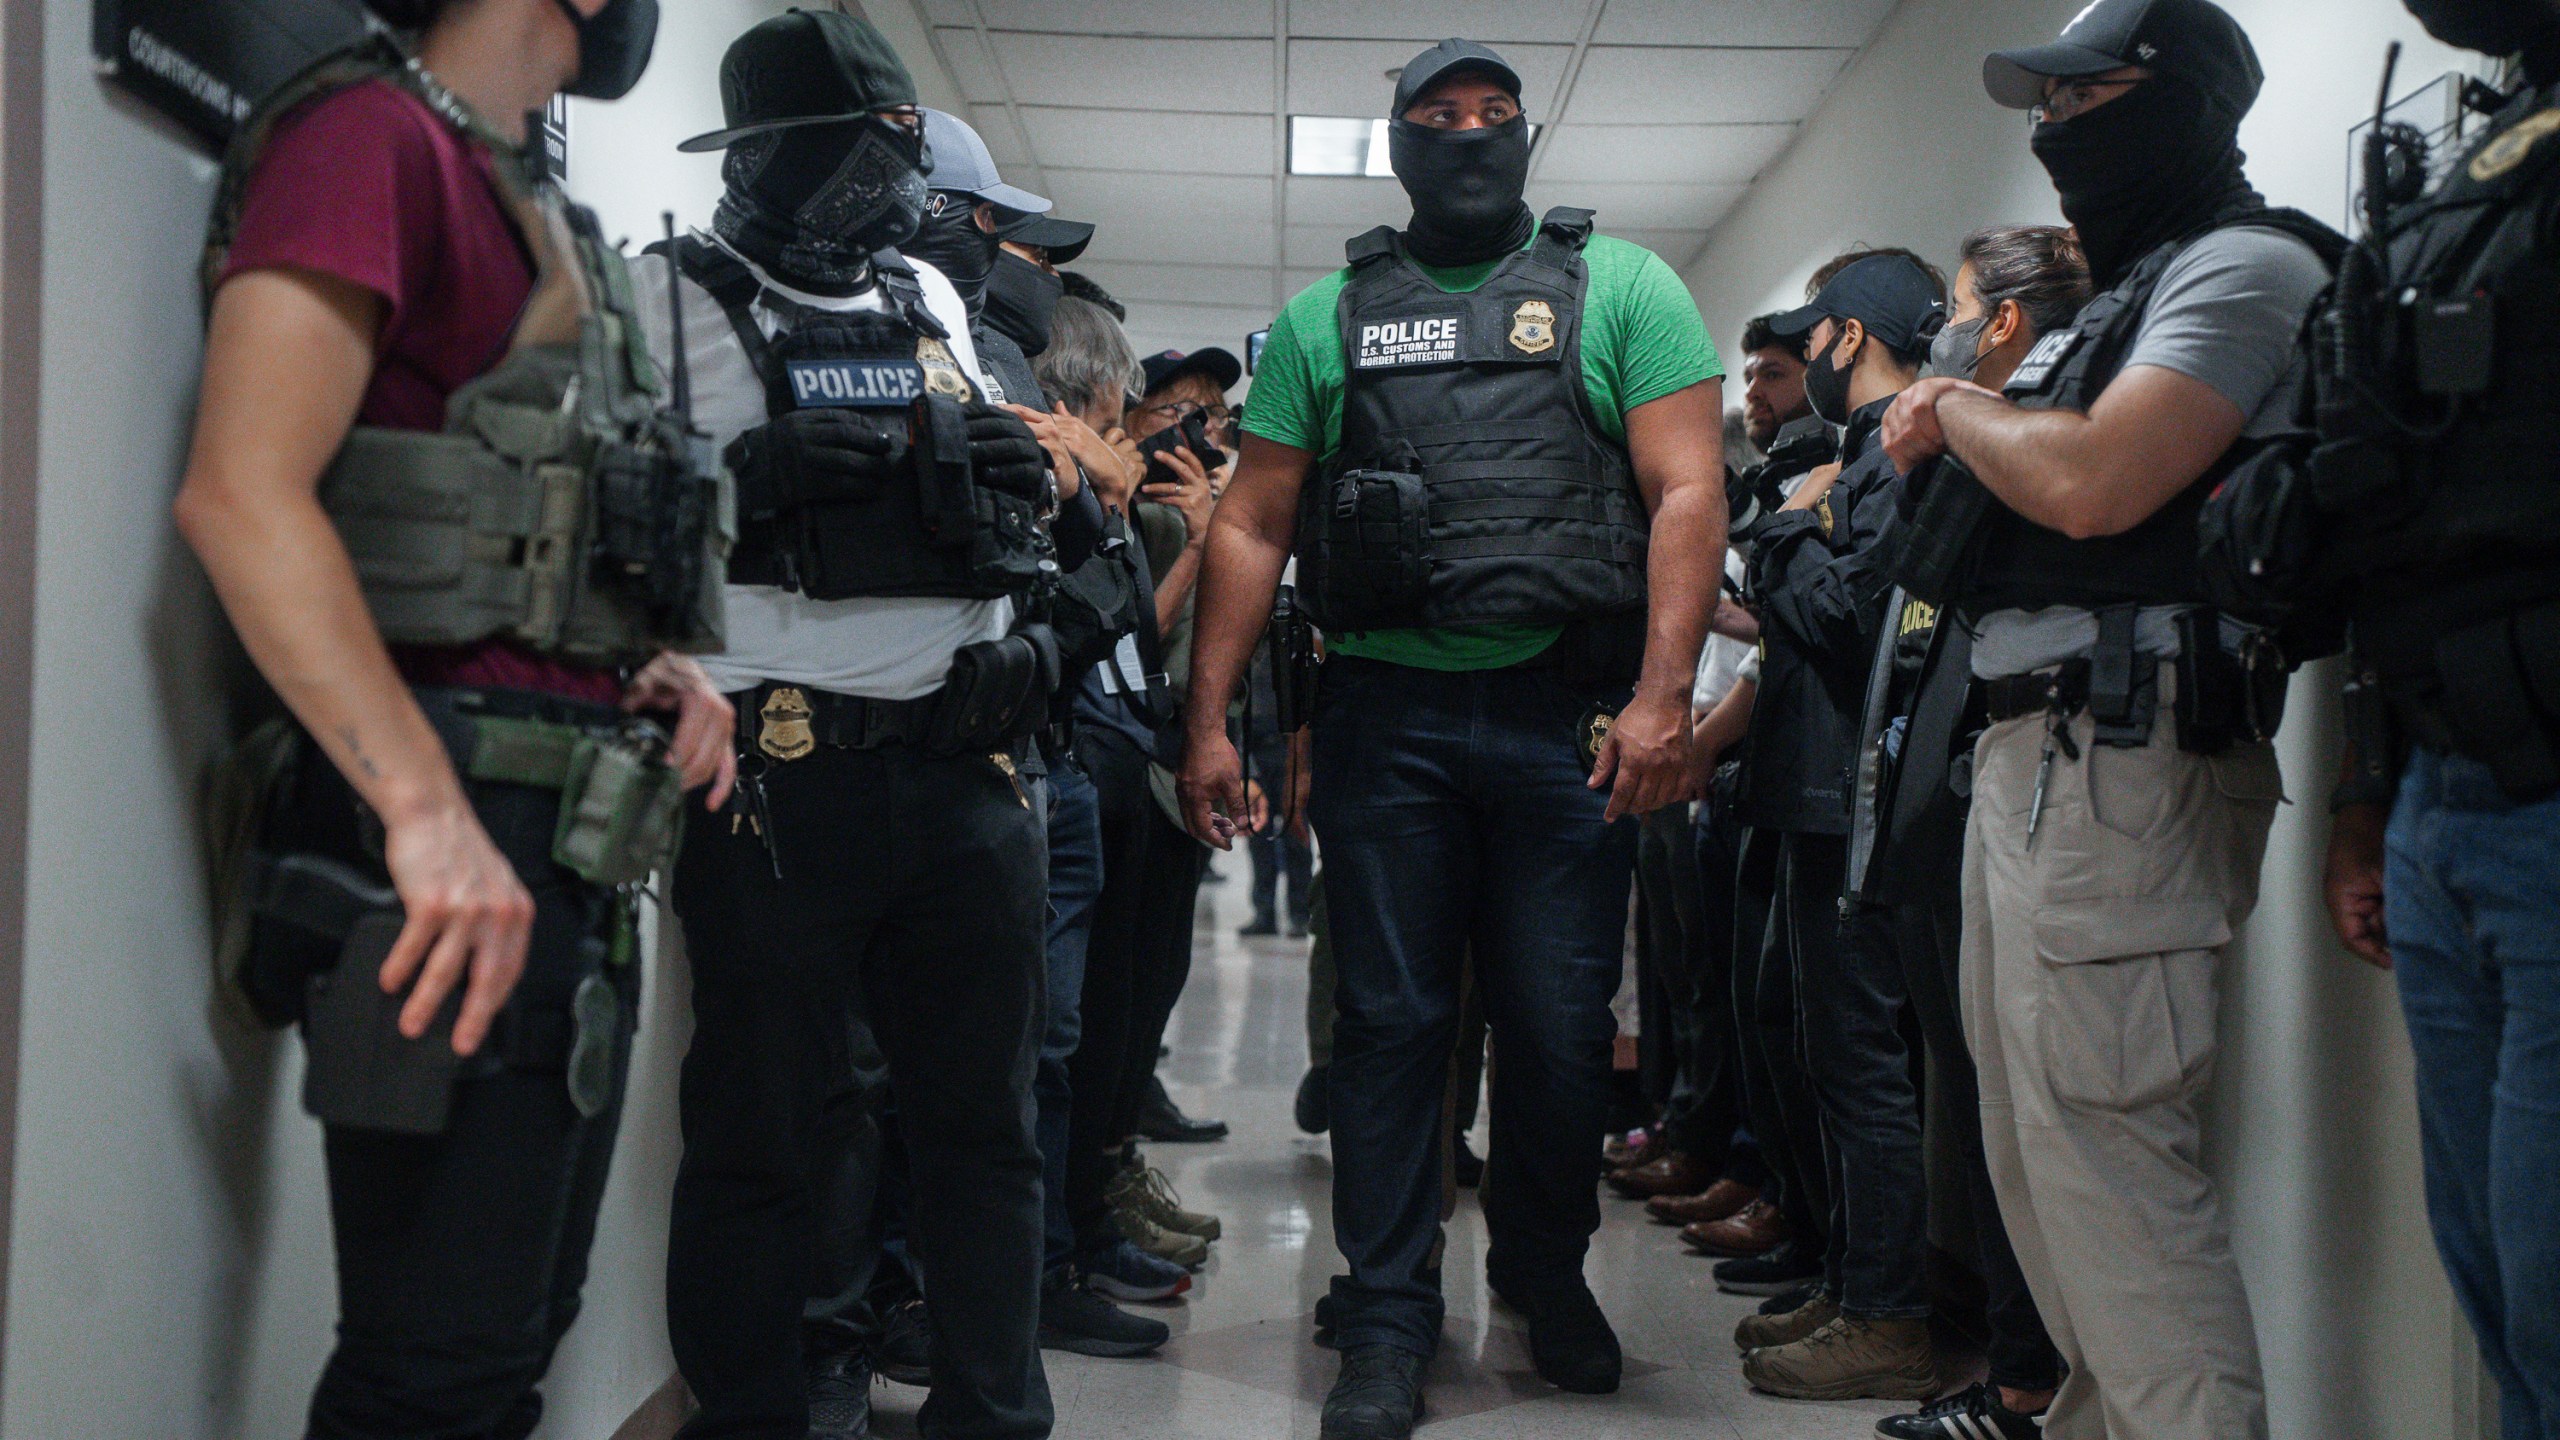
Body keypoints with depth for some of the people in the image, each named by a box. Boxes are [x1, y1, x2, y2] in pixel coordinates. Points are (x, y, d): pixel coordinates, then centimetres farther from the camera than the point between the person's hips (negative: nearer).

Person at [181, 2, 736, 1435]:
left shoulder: (541, 219, 20)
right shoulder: (372, 137, -7)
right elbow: (243, 493, -19)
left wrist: (666, 665, 7)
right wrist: (429, 809, -27)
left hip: (580, 834, 9)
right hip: (462, 840, -9)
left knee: (527, 1322, 15)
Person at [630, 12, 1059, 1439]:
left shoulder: (931, 301, 20)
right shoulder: (673, 295, 3)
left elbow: (1022, 471, 30)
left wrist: (1017, 474, 7)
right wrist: (743, 478, -18)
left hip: (969, 769, 6)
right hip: (784, 775, -5)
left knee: (986, 1112, 10)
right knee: (769, 1126, 1)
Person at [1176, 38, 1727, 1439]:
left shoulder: (1622, 287, 6)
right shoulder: (1325, 315, 11)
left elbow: (1685, 493, -2)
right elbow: (1252, 524, 9)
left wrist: (1661, 694, -14)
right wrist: (1208, 718, 1)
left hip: (1566, 717, -1)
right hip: (1386, 708, 1)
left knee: (1561, 1026, 6)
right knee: (1390, 1021, 4)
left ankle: (1547, 1278, 29)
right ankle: (1387, 1323, 14)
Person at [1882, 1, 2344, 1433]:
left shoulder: (2250, 264, -7)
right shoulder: (2126, 296, 24)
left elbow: (2089, 483, -20)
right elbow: (2025, 483, 24)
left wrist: (1962, 409, -2)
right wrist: (1946, 434, 4)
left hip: (2123, 760, -10)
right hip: (2033, 752, 10)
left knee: (2103, 1147, -12)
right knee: (2035, 1145, 13)